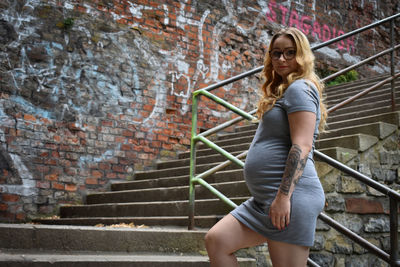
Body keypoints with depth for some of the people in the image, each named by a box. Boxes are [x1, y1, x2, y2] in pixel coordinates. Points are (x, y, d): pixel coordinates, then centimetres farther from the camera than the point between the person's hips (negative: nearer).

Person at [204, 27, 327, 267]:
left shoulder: (300, 88, -7)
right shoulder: (283, 92, 24)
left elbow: (302, 146, -18)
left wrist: (284, 196, -23)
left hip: (289, 196, -10)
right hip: (265, 198, 10)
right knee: (216, 240, 4)